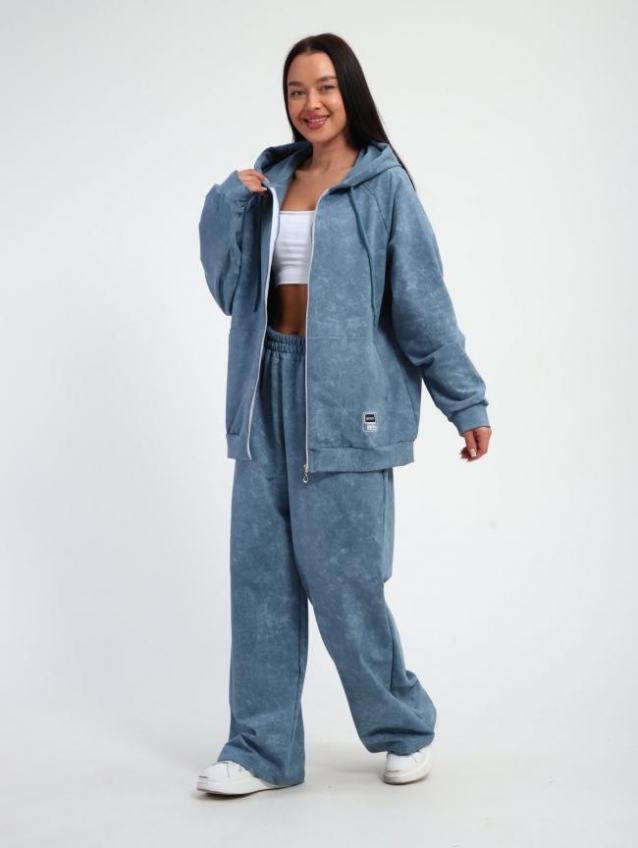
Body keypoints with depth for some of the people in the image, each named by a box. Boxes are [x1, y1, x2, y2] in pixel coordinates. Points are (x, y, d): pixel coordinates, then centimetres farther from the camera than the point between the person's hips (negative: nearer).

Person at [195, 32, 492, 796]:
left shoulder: (382, 183, -3)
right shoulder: (269, 179, 12)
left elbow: (422, 301, -3)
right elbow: (229, 287, 13)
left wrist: (465, 401, -2)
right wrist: (227, 204, 0)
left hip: (343, 397, -5)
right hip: (267, 393, 5)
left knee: (340, 576, -2)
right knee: (260, 574, 5)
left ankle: (403, 728, 20)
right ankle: (262, 747, 16)